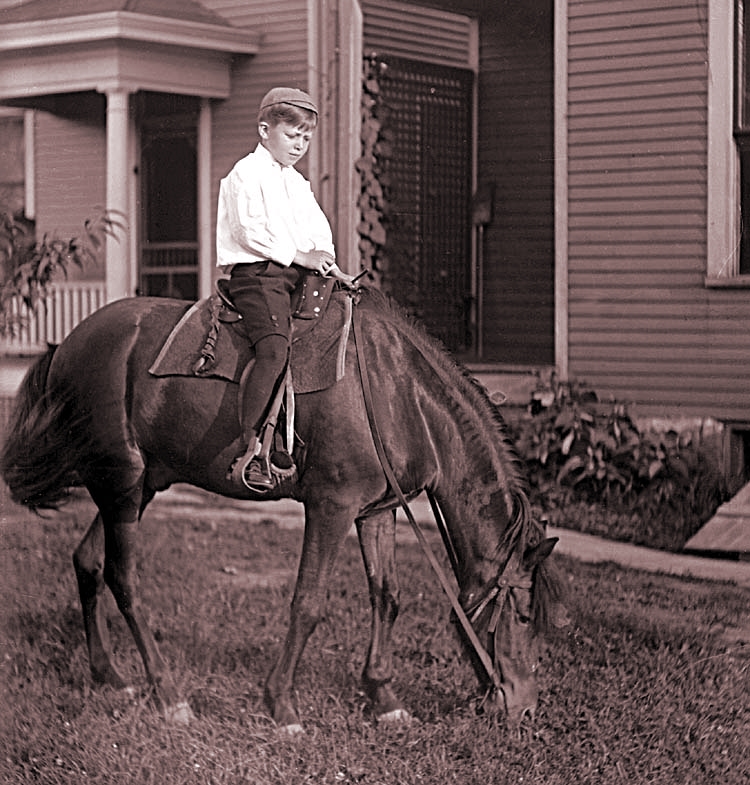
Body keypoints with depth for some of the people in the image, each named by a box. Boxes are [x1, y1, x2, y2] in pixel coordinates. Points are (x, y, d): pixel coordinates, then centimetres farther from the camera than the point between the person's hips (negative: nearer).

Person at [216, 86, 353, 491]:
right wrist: (300, 256, -14)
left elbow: (318, 231, 20)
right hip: (256, 275, -9)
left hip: (298, 275, 9)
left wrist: (329, 264, 0)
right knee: (275, 347, -28)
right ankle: (249, 450, -32)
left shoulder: (298, 183, 24)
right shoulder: (246, 174, -1)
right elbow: (251, 231, -12)